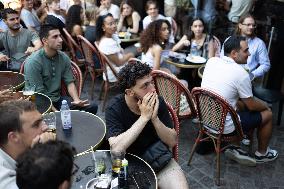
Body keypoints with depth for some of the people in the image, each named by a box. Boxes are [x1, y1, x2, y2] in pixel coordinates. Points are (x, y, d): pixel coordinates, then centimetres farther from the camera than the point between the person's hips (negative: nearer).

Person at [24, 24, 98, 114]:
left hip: (58, 99, 6)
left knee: (92, 107, -8)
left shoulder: (64, 58, 1)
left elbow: (70, 82, 5)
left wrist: (77, 100, -14)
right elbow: (39, 94, -17)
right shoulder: (33, 62, -16)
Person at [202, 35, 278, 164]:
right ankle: (262, 154, 36)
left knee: (241, 104, 29)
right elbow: (252, 106, -6)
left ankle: (234, 148, 29)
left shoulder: (211, 61, -4)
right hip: (223, 126, -7)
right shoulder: (241, 73, -22)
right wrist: (265, 106, 12)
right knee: (268, 113, 13)